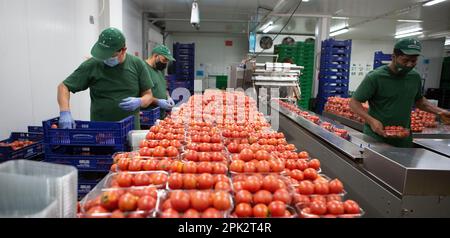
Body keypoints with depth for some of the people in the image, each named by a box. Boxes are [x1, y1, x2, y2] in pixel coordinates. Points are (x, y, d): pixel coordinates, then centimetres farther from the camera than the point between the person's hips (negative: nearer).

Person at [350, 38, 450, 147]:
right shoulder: (375, 77, -15)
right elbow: (354, 102, -14)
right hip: (376, 138, -6)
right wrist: (371, 120, -28)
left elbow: (418, 100, 21)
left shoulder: (415, 77, 5)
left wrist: (439, 111, 6)